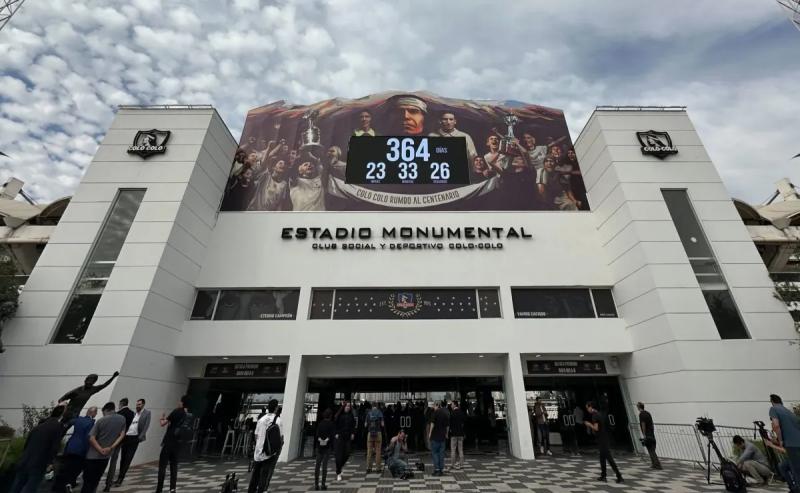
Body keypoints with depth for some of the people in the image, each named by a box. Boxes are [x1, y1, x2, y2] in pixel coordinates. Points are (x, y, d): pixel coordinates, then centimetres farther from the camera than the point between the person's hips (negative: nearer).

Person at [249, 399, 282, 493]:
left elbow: (256, 435, 8)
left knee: (255, 472, 19)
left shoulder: (261, 419, 1)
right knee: (266, 473, 6)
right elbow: (280, 437, -9)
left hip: (259, 450, 4)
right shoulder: (279, 420, -10)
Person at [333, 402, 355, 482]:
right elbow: (335, 425, -3)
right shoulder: (339, 415, -5)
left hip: (348, 437, 3)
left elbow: (353, 426, 13)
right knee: (339, 455, -3)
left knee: (347, 454, 1)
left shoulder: (351, 416, 6)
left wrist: (353, 433, 2)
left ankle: (341, 466, 30)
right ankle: (338, 473, 9)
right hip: (339, 437, -3)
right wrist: (336, 434, -11)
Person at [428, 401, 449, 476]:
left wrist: (430, 433, -6)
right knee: (441, 453, 11)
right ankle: (441, 470, 12)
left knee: (434, 452, 3)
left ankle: (436, 469, -4)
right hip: (443, 436, 6)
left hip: (435, 435, -5)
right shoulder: (446, 412, 9)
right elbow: (448, 425, 14)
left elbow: (433, 423, -13)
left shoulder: (436, 412, -8)